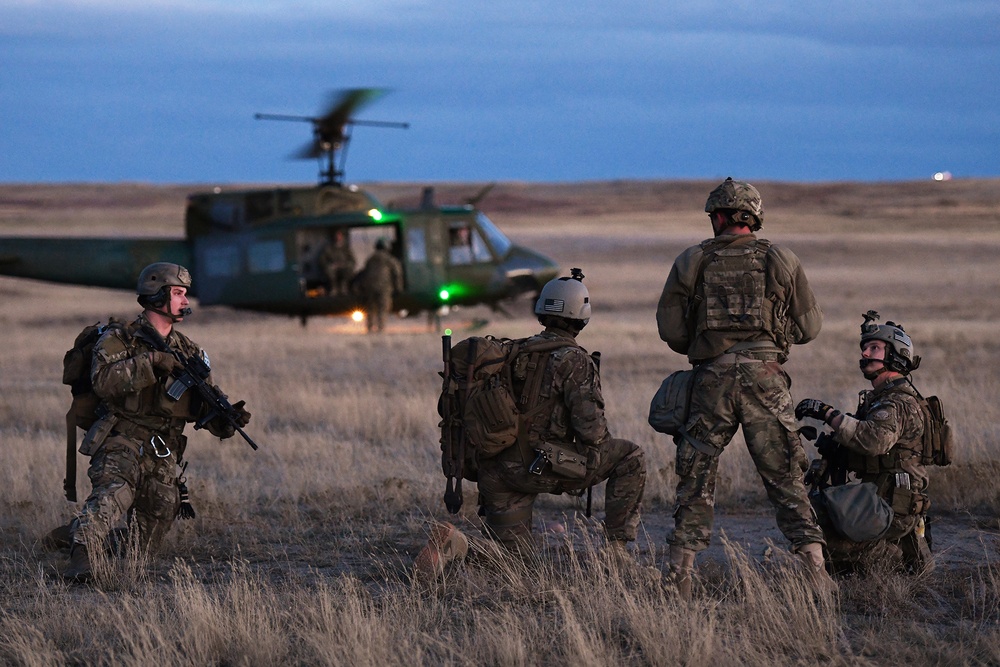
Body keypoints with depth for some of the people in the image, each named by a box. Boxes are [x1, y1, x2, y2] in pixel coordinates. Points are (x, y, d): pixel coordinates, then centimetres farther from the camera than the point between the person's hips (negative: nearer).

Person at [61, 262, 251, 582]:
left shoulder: (189, 352, 14)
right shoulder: (118, 340, -2)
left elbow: (206, 405, 10)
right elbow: (104, 381, -20)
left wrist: (228, 417, -12)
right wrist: (151, 361, -26)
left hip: (164, 457, 6)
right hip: (122, 444, -6)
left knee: (149, 538, 9)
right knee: (113, 495, -36)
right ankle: (80, 555, -50)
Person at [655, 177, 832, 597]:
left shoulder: (691, 262, 4)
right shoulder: (781, 261, 4)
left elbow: (670, 328, 5)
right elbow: (809, 327, 10)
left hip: (711, 379, 0)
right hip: (765, 380, 0)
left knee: (696, 481, 9)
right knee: (785, 477, 3)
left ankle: (680, 576, 6)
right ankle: (814, 569, -4)